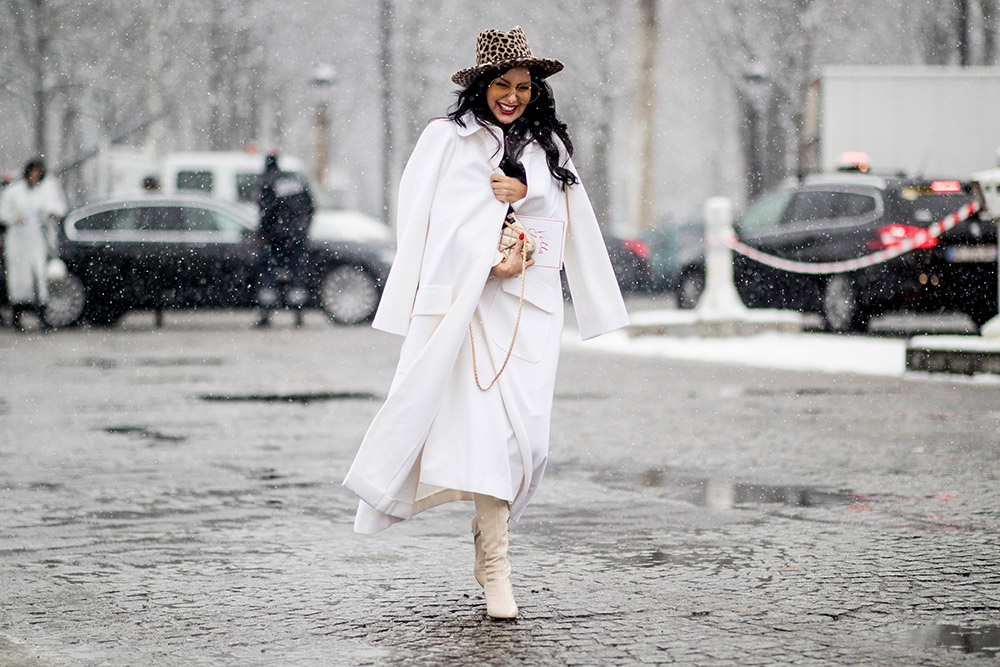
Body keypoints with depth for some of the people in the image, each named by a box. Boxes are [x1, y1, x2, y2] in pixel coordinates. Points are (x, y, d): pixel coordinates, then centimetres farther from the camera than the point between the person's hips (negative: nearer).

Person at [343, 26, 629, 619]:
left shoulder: (548, 146, 17)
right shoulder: (446, 139, 5)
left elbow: (566, 224, 14)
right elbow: (433, 225, -3)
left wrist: (527, 195, -5)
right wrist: (488, 262, -15)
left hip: (531, 303, 4)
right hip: (465, 299, -4)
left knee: (523, 428, -3)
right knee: (486, 422, -13)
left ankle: (489, 538, 14)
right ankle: (495, 567, -11)